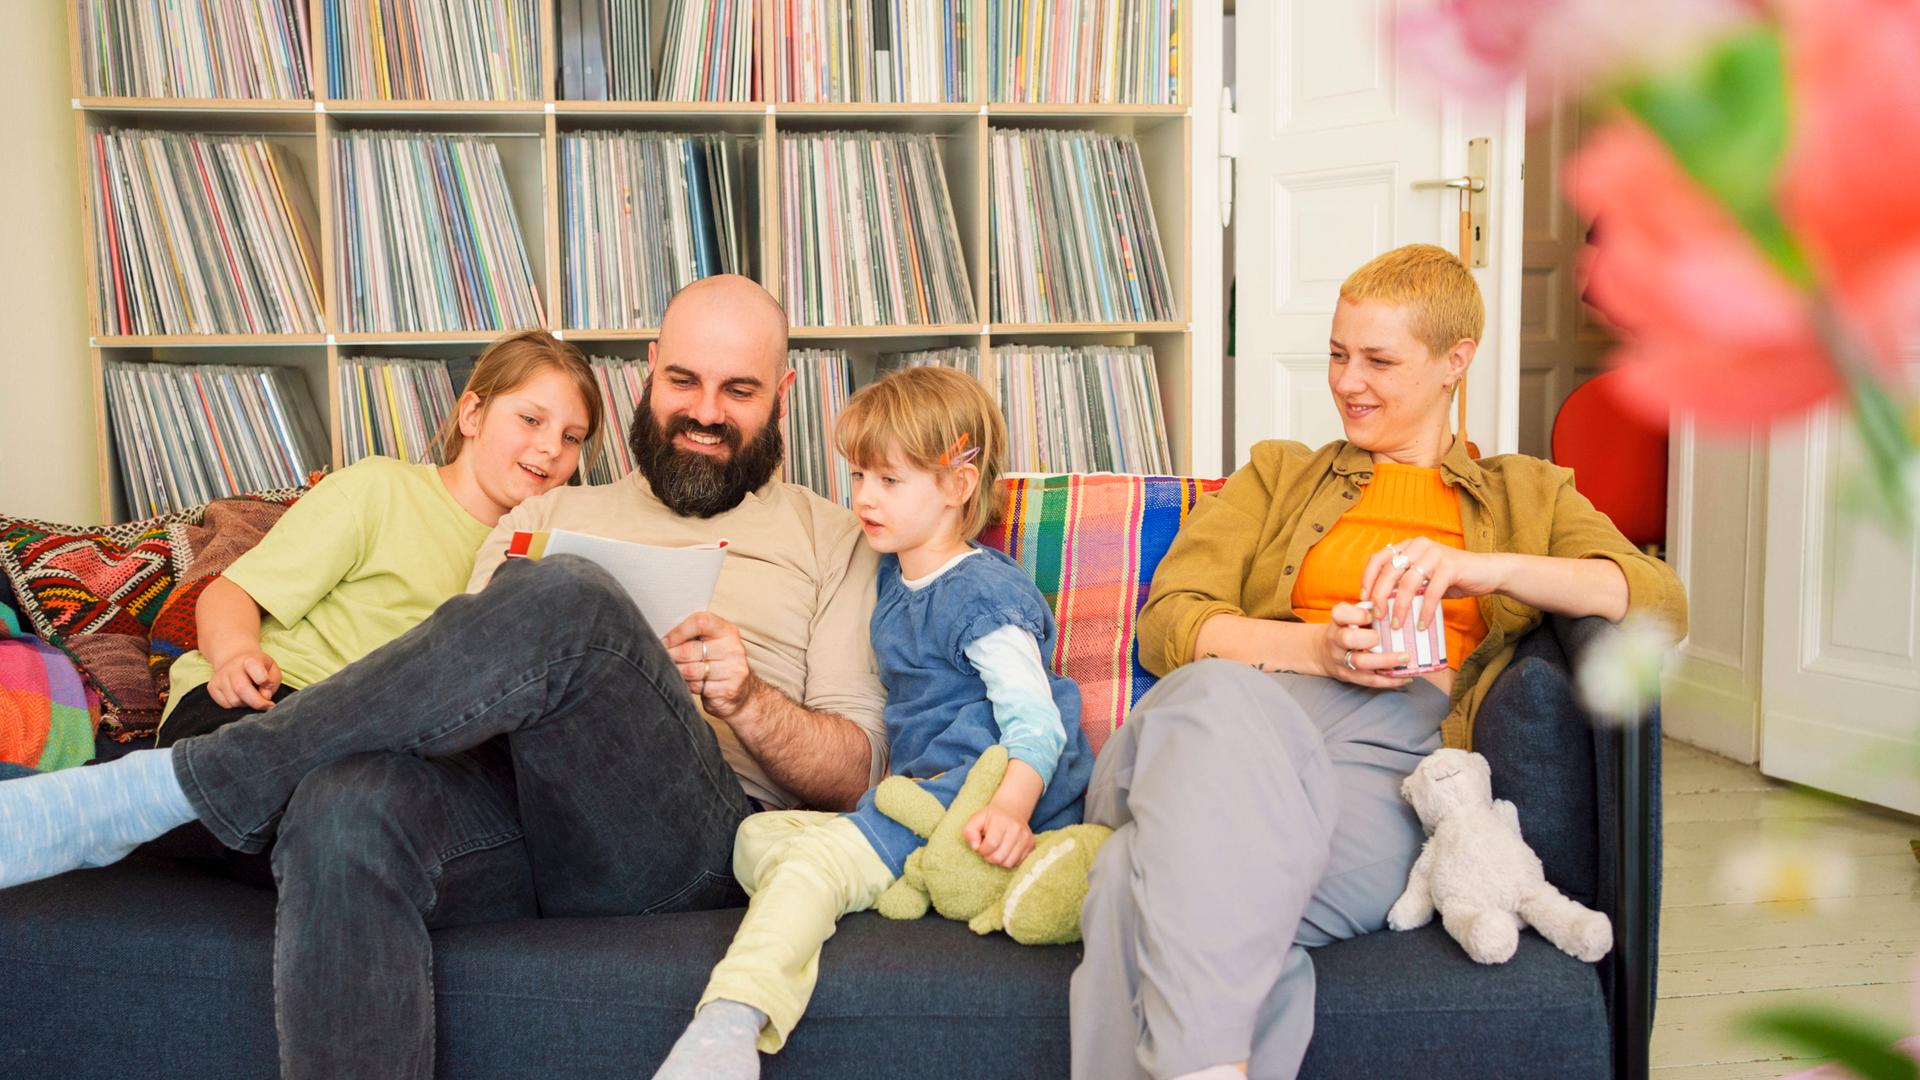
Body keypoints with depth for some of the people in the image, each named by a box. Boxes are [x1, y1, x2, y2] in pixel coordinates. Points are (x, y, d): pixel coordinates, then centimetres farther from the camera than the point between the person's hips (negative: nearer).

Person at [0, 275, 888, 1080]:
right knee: (344, 803, -35)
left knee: (564, 598, -32)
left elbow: (857, 771, 13)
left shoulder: (826, 536, 22)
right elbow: (462, 682, 19)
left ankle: (175, 784, -21)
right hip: (499, 799, 3)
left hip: (689, 837, -2)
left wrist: (748, 702, -8)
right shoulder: (544, 520, 30)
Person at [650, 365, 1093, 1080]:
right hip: (915, 791, 10)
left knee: (814, 857, -26)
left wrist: (1010, 808, -36)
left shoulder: (984, 595, -10)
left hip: (973, 795, -10)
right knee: (757, 833, 4)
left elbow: (1034, 721, -19)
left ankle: (729, 1022, -40)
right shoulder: (897, 577, 19)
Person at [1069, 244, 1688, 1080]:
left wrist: (1482, 569, -9)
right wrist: (1320, 648, -5)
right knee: (1217, 697, -41)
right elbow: (1165, 624, 15)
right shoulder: (1278, 475, 31)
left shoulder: (1529, 496, 29)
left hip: (1415, 745, -2)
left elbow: (1659, 602, 8)